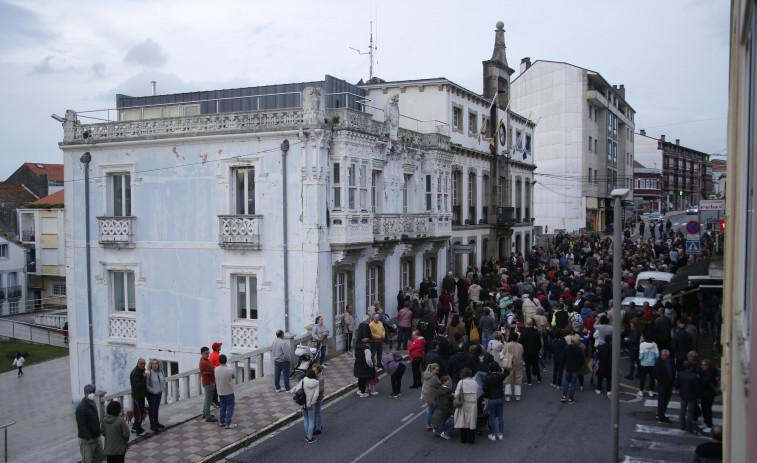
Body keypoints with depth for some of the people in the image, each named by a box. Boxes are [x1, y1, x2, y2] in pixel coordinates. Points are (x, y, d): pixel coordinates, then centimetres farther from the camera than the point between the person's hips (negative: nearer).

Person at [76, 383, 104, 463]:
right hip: (86, 439, -9)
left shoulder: (92, 403, 7)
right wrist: (89, 438, -23)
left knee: (99, 456, 17)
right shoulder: (81, 407, -21)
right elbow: (81, 425, -24)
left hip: (96, 437, 9)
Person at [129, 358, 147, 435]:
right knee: (139, 413, -2)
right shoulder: (135, 373, -21)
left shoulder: (141, 371, 11)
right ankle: (139, 431, 7)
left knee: (140, 412, 19)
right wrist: (144, 377, -24)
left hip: (141, 395, 10)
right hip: (137, 396, -10)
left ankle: (135, 427, 32)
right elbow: (137, 386, -28)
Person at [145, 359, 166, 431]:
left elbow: (164, 380, 18)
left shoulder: (162, 372, 0)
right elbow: (146, 384, -19)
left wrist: (163, 388, 6)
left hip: (159, 393, 6)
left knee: (157, 408, 17)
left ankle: (156, 422, 30)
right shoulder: (149, 373, -19)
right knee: (152, 408, 0)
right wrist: (152, 390, -21)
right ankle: (152, 424, 9)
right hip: (151, 394, -6)